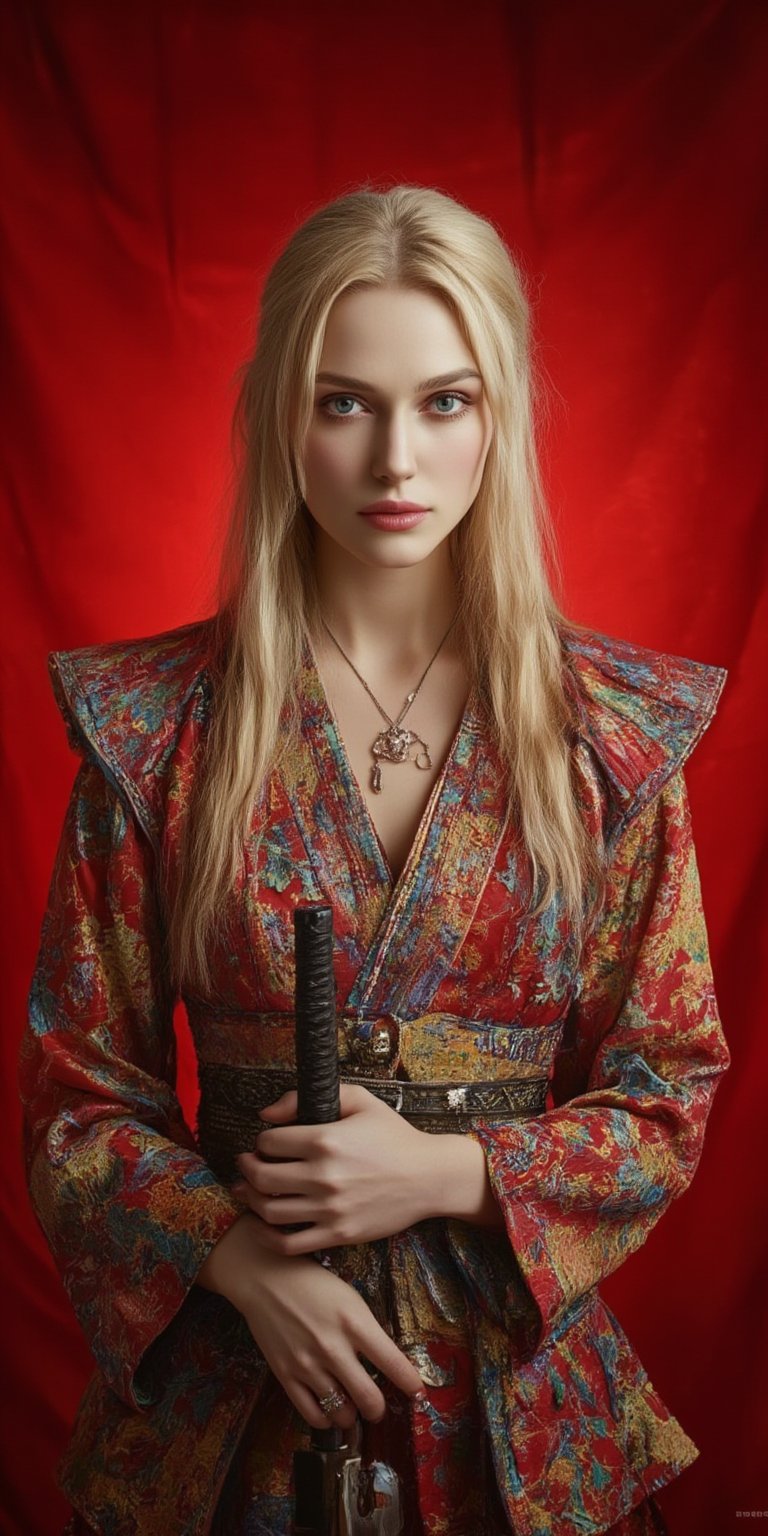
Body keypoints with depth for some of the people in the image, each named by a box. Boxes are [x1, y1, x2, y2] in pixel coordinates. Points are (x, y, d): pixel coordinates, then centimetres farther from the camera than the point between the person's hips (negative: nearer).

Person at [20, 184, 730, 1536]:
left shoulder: (613, 728, -7)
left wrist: (451, 1173, -16)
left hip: (522, 1392, 1)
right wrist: (242, 1257, -17)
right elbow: (78, 1088, -3)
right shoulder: (155, 724, -8)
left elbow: (670, 1096, -2)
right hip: (230, 1378, 0)